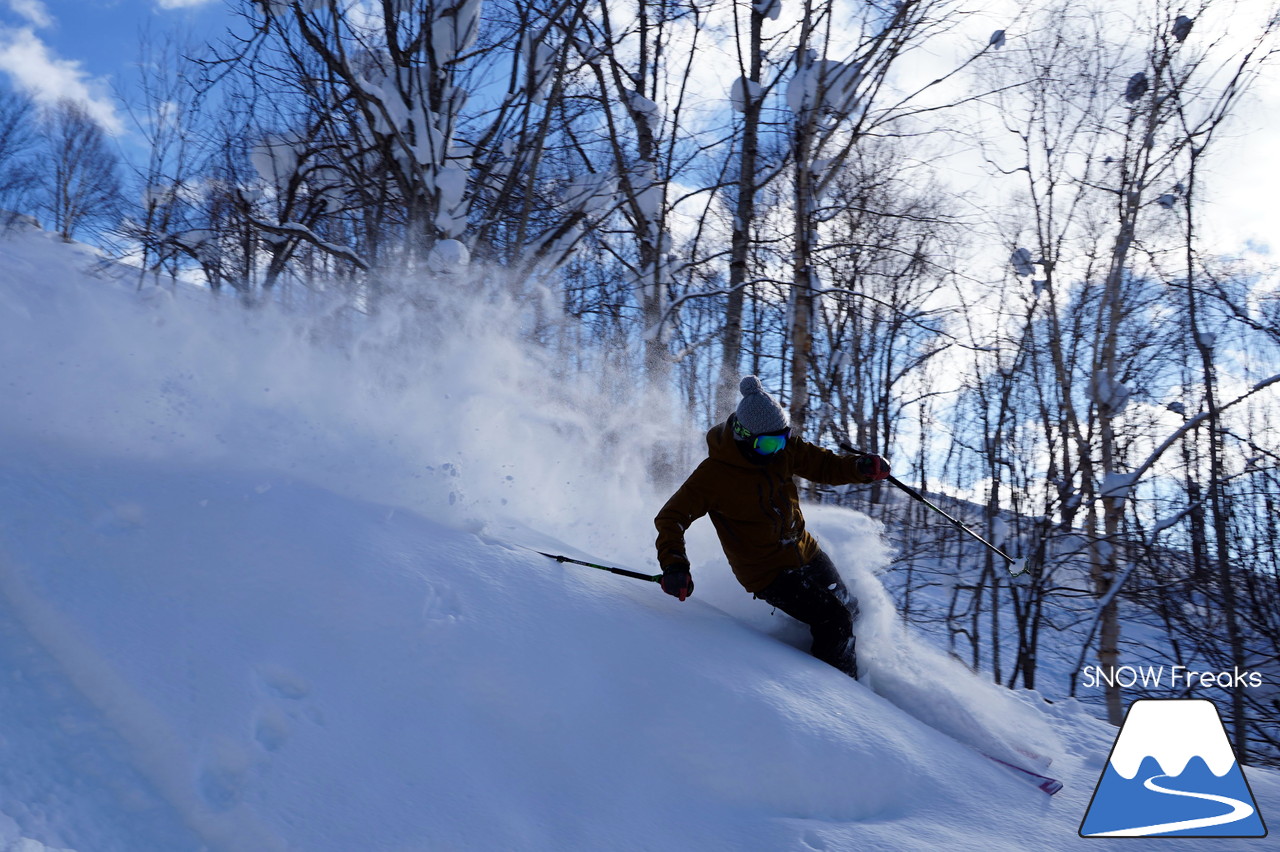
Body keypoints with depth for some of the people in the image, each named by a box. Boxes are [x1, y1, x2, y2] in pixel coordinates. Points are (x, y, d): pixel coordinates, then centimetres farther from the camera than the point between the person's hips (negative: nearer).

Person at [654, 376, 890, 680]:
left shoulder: (784, 447, -9)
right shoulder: (713, 475, -25)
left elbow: (823, 465, 3)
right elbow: (671, 518, -21)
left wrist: (861, 467, -18)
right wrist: (673, 564, -38)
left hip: (805, 551, 7)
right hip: (767, 571, -7)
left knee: (850, 610, 20)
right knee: (834, 620, -13)